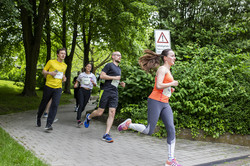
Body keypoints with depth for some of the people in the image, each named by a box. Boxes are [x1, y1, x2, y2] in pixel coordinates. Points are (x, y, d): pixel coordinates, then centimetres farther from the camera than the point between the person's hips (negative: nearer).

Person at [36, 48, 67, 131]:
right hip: (48, 86, -2)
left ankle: (48, 124, -11)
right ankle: (38, 117, 40)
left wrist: (64, 78, 7)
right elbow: (43, 71, 5)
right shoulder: (51, 62, 1)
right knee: (44, 103, 11)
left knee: (55, 105, -12)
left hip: (58, 88, 2)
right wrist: (50, 73, -14)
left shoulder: (65, 65, 14)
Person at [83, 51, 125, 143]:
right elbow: (102, 76, -10)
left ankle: (106, 135, -4)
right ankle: (89, 117, 31)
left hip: (114, 93, 6)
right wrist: (114, 77, -12)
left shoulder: (119, 68, 24)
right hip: (106, 91, -6)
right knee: (99, 112, -2)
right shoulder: (109, 65, 0)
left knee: (112, 114, -6)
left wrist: (121, 83, 15)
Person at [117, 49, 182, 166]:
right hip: (155, 102, -9)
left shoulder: (167, 71, 22)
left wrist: (170, 89, 15)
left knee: (171, 130, -3)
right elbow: (158, 86, -19)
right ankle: (128, 124, 16)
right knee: (149, 131, -7)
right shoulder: (162, 69, -7)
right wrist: (172, 84, -9)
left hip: (165, 104, 9)